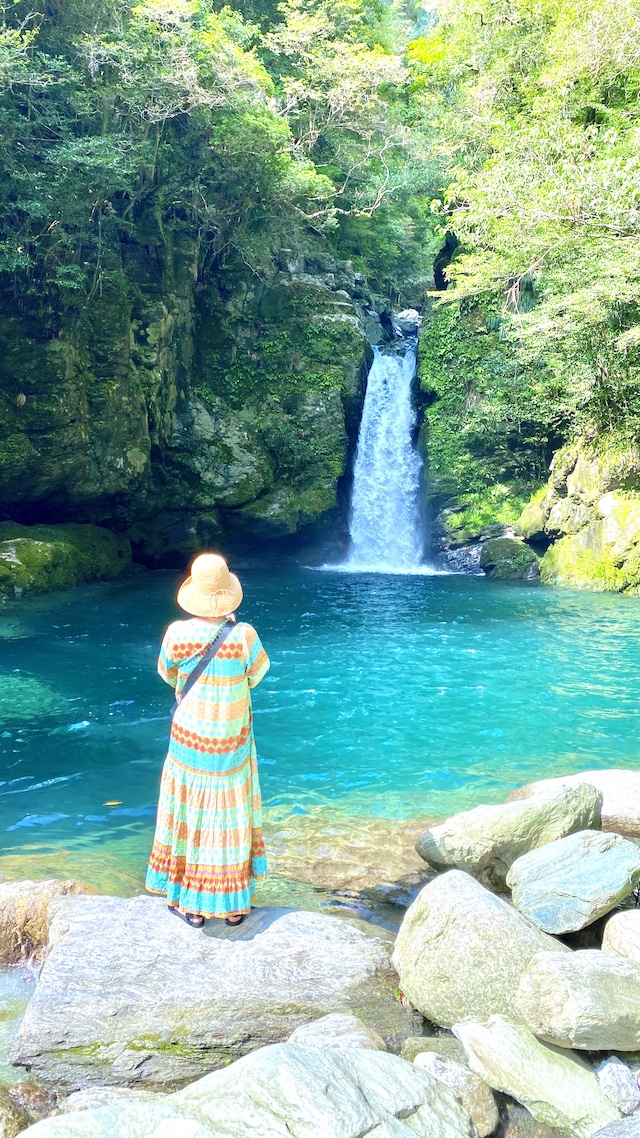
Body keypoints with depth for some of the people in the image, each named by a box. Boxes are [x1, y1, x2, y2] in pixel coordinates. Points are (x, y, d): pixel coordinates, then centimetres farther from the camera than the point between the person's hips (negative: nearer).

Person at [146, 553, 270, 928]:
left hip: (188, 738, 1)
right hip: (232, 744, -1)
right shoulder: (243, 636, -21)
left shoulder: (177, 634, -16)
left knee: (190, 813, 14)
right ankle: (234, 904, 26)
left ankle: (191, 904, 26)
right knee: (231, 816, 14)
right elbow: (256, 675, -2)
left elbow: (168, 675, 2)